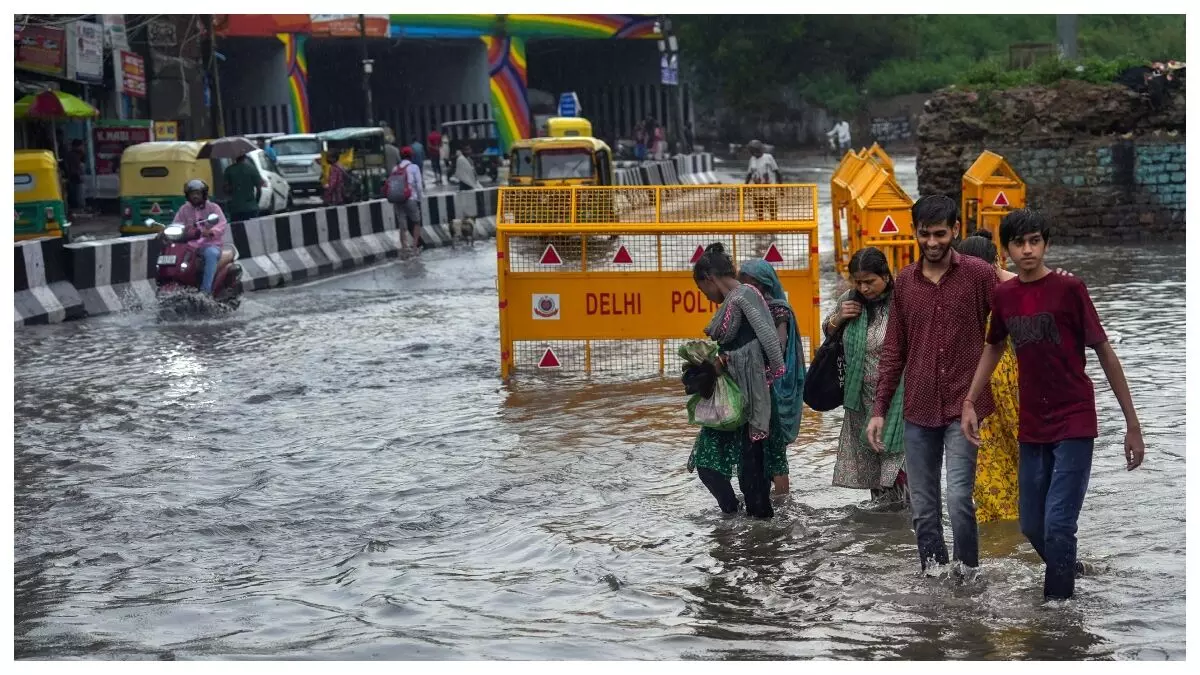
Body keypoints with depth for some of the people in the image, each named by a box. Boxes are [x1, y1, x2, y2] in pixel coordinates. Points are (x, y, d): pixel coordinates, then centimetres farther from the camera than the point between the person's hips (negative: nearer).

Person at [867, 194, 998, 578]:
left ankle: (968, 573, 3)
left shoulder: (979, 274, -3)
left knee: (958, 497, -15)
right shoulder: (905, 282, 9)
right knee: (923, 509, 7)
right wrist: (879, 410, 10)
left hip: (963, 407, -4)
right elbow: (894, 351, 13)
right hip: (918, 410, 4)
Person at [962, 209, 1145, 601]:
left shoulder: (1069, 289, -11)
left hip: (1074, 424, -6)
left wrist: (1132, 424, -7)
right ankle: (1068, 583, 38)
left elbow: (1105, 353, -7)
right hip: (1032, 428, 6)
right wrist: (970, 402, 14)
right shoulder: (1004, 296, 4)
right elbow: (994, 347, 22)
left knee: (1057, 526, -13)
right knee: (1032, 527, 13)